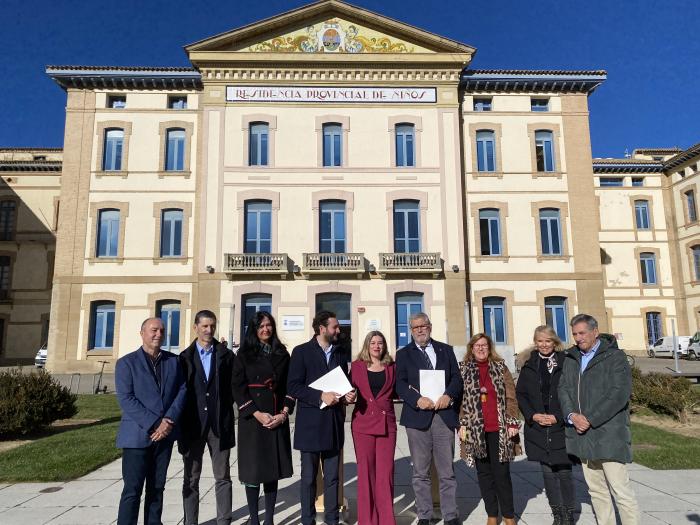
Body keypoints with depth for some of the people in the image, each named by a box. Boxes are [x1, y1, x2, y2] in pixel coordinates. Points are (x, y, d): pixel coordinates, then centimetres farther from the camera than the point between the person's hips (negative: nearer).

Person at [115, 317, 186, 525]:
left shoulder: (173, 361, 8)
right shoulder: (127, 362, -3)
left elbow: (182, 390, 3)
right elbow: (126, 399, -11)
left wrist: (169, 420, -12)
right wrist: (154, 425, -17)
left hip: (165, 434, 4)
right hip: (137, 435, -4)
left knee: (157, 488, 12)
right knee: (133, 490, -1)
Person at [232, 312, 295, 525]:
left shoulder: (282, 354, 8)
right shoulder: (245, 354, 0)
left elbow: (289, 386, 6)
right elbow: (238, 387, -5)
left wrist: (283, 414, -7)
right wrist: (257, 414, -13)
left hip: (277, 419, 2)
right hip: (252, 418, -2)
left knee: (273, 469, 6)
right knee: (253, 469, 2)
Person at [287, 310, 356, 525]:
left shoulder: (340, 353, 10)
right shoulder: (301, 351, -5)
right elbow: (293, 387, -11)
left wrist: (347, 395, -3)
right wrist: (320, 396, -20)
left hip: (334, 424, 4)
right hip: (310, 423, -4)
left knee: (332, 477, 12)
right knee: (309, 477, 9)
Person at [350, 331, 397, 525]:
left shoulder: (391, 367, 9)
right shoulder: (357, 366, 5)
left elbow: (395, 392, 17)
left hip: (387, 423, 1)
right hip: (363, 423, -1)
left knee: (386, 472, 1)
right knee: (365, 472, 5)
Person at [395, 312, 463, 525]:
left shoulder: (446, 350, 12)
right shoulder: (403, 354, 8)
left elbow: (456, 377, 6)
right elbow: (400, 384, -2)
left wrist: (448, 395, -13)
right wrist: (418, 400, -17)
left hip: (444, 414, 1)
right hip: (417, 416, -1)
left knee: (447, 471, 6)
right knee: (420, 472, 8)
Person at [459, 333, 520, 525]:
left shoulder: (500, 367, 7)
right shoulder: (463, 370, 5)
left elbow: (510, 397, 4)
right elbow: (459, 399, 3)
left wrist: (513, 423, -2)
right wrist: (461, 424, -3)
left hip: (499, 429, 0)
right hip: (476, 429, 1)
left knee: (502, 473, 2)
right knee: (484, 473, 8)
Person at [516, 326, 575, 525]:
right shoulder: (529, 366, 6)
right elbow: (520, 394, 6)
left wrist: (558, 417, -13)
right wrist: (533, 415, -7)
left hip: (561, 428, -3)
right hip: (538, 429, 3)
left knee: (564, 472, 3)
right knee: (548, 474, 10)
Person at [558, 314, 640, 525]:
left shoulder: (615, 357, -4)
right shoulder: (571, 359, 13)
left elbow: (619, 394, -13)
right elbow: (563, 389, 8)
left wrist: (590, 419, -15)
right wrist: (572, 415, -10)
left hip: (609, 435, -5)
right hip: (582, 435, 5)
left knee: (621, 490, -4)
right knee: (596, 490, 13)